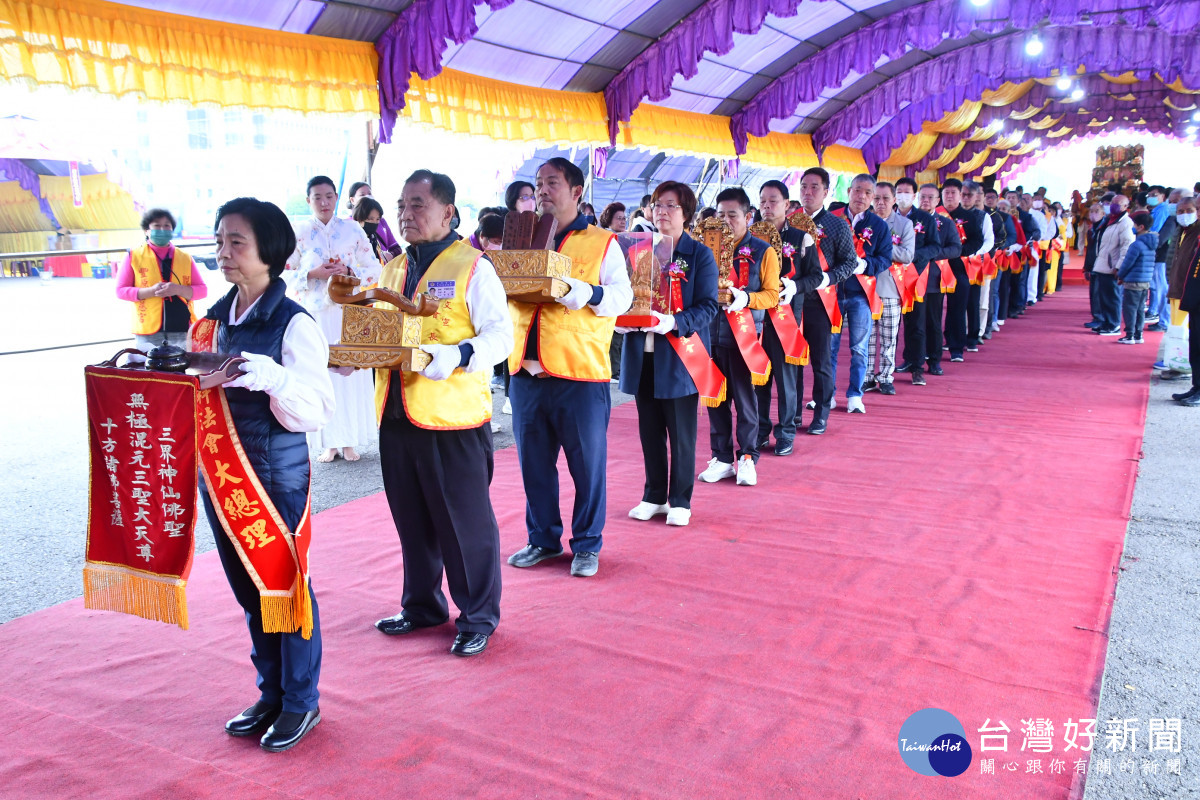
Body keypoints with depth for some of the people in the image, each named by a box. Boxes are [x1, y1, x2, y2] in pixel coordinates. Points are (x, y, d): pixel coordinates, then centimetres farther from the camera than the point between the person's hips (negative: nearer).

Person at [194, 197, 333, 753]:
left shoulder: (294, 325, -13)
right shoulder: (215, 319, 8)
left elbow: (315, 414, -16)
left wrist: (274, 378, -32)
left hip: (277, 472, -7)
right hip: (219, 473, 7)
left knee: (285, 584, 5)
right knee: (248, 588, 17)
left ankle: (301, 702, 23)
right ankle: (271, 695, 34)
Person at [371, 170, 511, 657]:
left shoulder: (473, 267, -5)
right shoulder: (394, 269, 17)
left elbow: (500, 336, -12)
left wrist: (453, 356, -27)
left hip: (453, 416, -7)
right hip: (396, 413, 7)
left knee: (465, 521, 2)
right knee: (412, 520, 17)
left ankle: (478, 617, 18)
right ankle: (422, 605, 34)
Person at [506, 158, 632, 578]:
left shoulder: (601, 242, 4)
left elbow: (623, 295, -5)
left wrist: (587, 294, -23)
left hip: (580, 371, -4)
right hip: (526, 369, 5)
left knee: (587, 462, 3)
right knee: (533, 462, 12)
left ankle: (587, 544, 18)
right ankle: (543, 539, 27)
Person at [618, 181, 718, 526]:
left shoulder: (699, 254, -2)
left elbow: (708, 306, -8)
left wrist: (674, 322, -25)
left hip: (679, 356, -4)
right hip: (642, 354, 4)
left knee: (681, 433, 4)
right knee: (650, 430, 12)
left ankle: (680, 501, 17)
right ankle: (654, 497, 25)